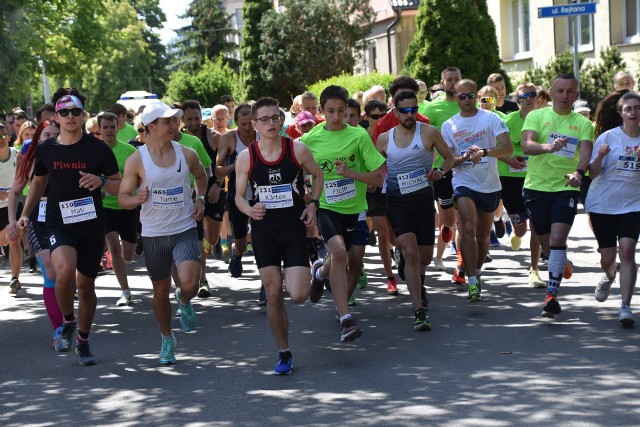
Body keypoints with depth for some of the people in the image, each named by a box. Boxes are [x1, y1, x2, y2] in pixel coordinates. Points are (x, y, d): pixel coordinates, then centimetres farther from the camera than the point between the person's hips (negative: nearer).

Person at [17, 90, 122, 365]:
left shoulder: (98, 149, -5)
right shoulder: (46, 149, 1)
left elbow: (120, 187, -1)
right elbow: (39, 182, 18)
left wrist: (102, 181, -21)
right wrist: (25, 214, 9)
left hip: (92, 226, 0)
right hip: (59, 225, 0)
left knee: (86, 285, 10)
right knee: (65, 271, -28)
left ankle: (83, 341, 33)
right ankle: (68, 321, 1)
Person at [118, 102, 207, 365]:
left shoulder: (187, 154, -1)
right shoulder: (136, 160, -8)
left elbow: (201, 176, 20)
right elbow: (123, 197, -3)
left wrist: (200, 198, 4)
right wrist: (137, 199, -25)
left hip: (185, 229, 0)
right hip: (153, 233, 0)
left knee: (189, 283, -20)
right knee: (160, 290, 10)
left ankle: (184, 302, 17)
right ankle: (167, 340, 31)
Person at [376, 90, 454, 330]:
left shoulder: (429, 132, -1)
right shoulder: (384, 139, 4)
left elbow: (449, 157, 9)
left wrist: (440, 172, -11)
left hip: (423, 198, 1)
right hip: (397, 200, -1)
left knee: (425, 256, 11)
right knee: (410, 252, -17)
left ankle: (418, 284, 48)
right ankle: (419, 311, -15)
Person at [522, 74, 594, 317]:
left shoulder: (583, 123, 4)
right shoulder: (536, 116, 1)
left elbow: (586, 152, -11)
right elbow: (526, 145, -15)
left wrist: (579, 172, -33)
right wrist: (548, 146, -37)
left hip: (566, 188, -1)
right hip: (536, 187, 1)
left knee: (558, 240, -16)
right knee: (545, 241, 14)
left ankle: (552, 295, -14)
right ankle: (562, 264, 48)